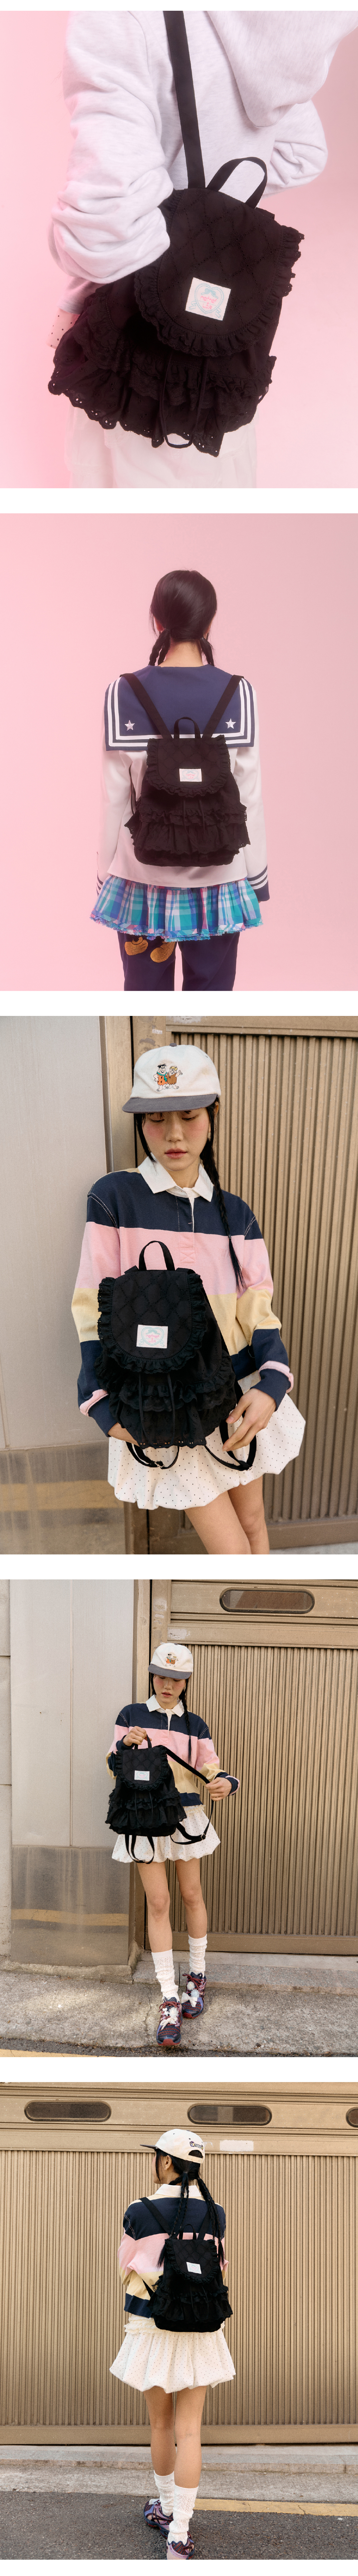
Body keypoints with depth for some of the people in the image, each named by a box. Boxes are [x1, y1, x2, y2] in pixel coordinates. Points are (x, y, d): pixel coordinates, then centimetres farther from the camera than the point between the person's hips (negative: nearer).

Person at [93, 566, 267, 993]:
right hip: (218, 876, 0)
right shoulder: (237, 695, -8)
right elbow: (249, 794, -5)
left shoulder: (125, 696, -8)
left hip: (144, 875, 0)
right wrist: (257, 876, 6)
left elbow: (115, 797, -5)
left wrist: (106, 874, 6)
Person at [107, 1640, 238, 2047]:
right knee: (157, 1903, -5)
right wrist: (125, 1744, -17)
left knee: (192, 1895, 9)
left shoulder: (195, 1726, 6)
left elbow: (211, 1771, 1)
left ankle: (196, 1977, 30)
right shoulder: (131, 1716, 2)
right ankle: (170, 2002, -4)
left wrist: (225, 1783, -22)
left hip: (186, 1817, 2)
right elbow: (114, 1766, 4)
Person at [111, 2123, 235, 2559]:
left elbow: (126, 2270, 1)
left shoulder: (139, 2213, -11)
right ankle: (179, 2535, -3)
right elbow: (218, 2268, 9)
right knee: (189, 2430, 2)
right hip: (200, 2328, 1)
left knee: (161, 2424, 17)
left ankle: (165, 2508, 34)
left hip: (151, 2327, -1)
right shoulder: (214, 2213, -3)